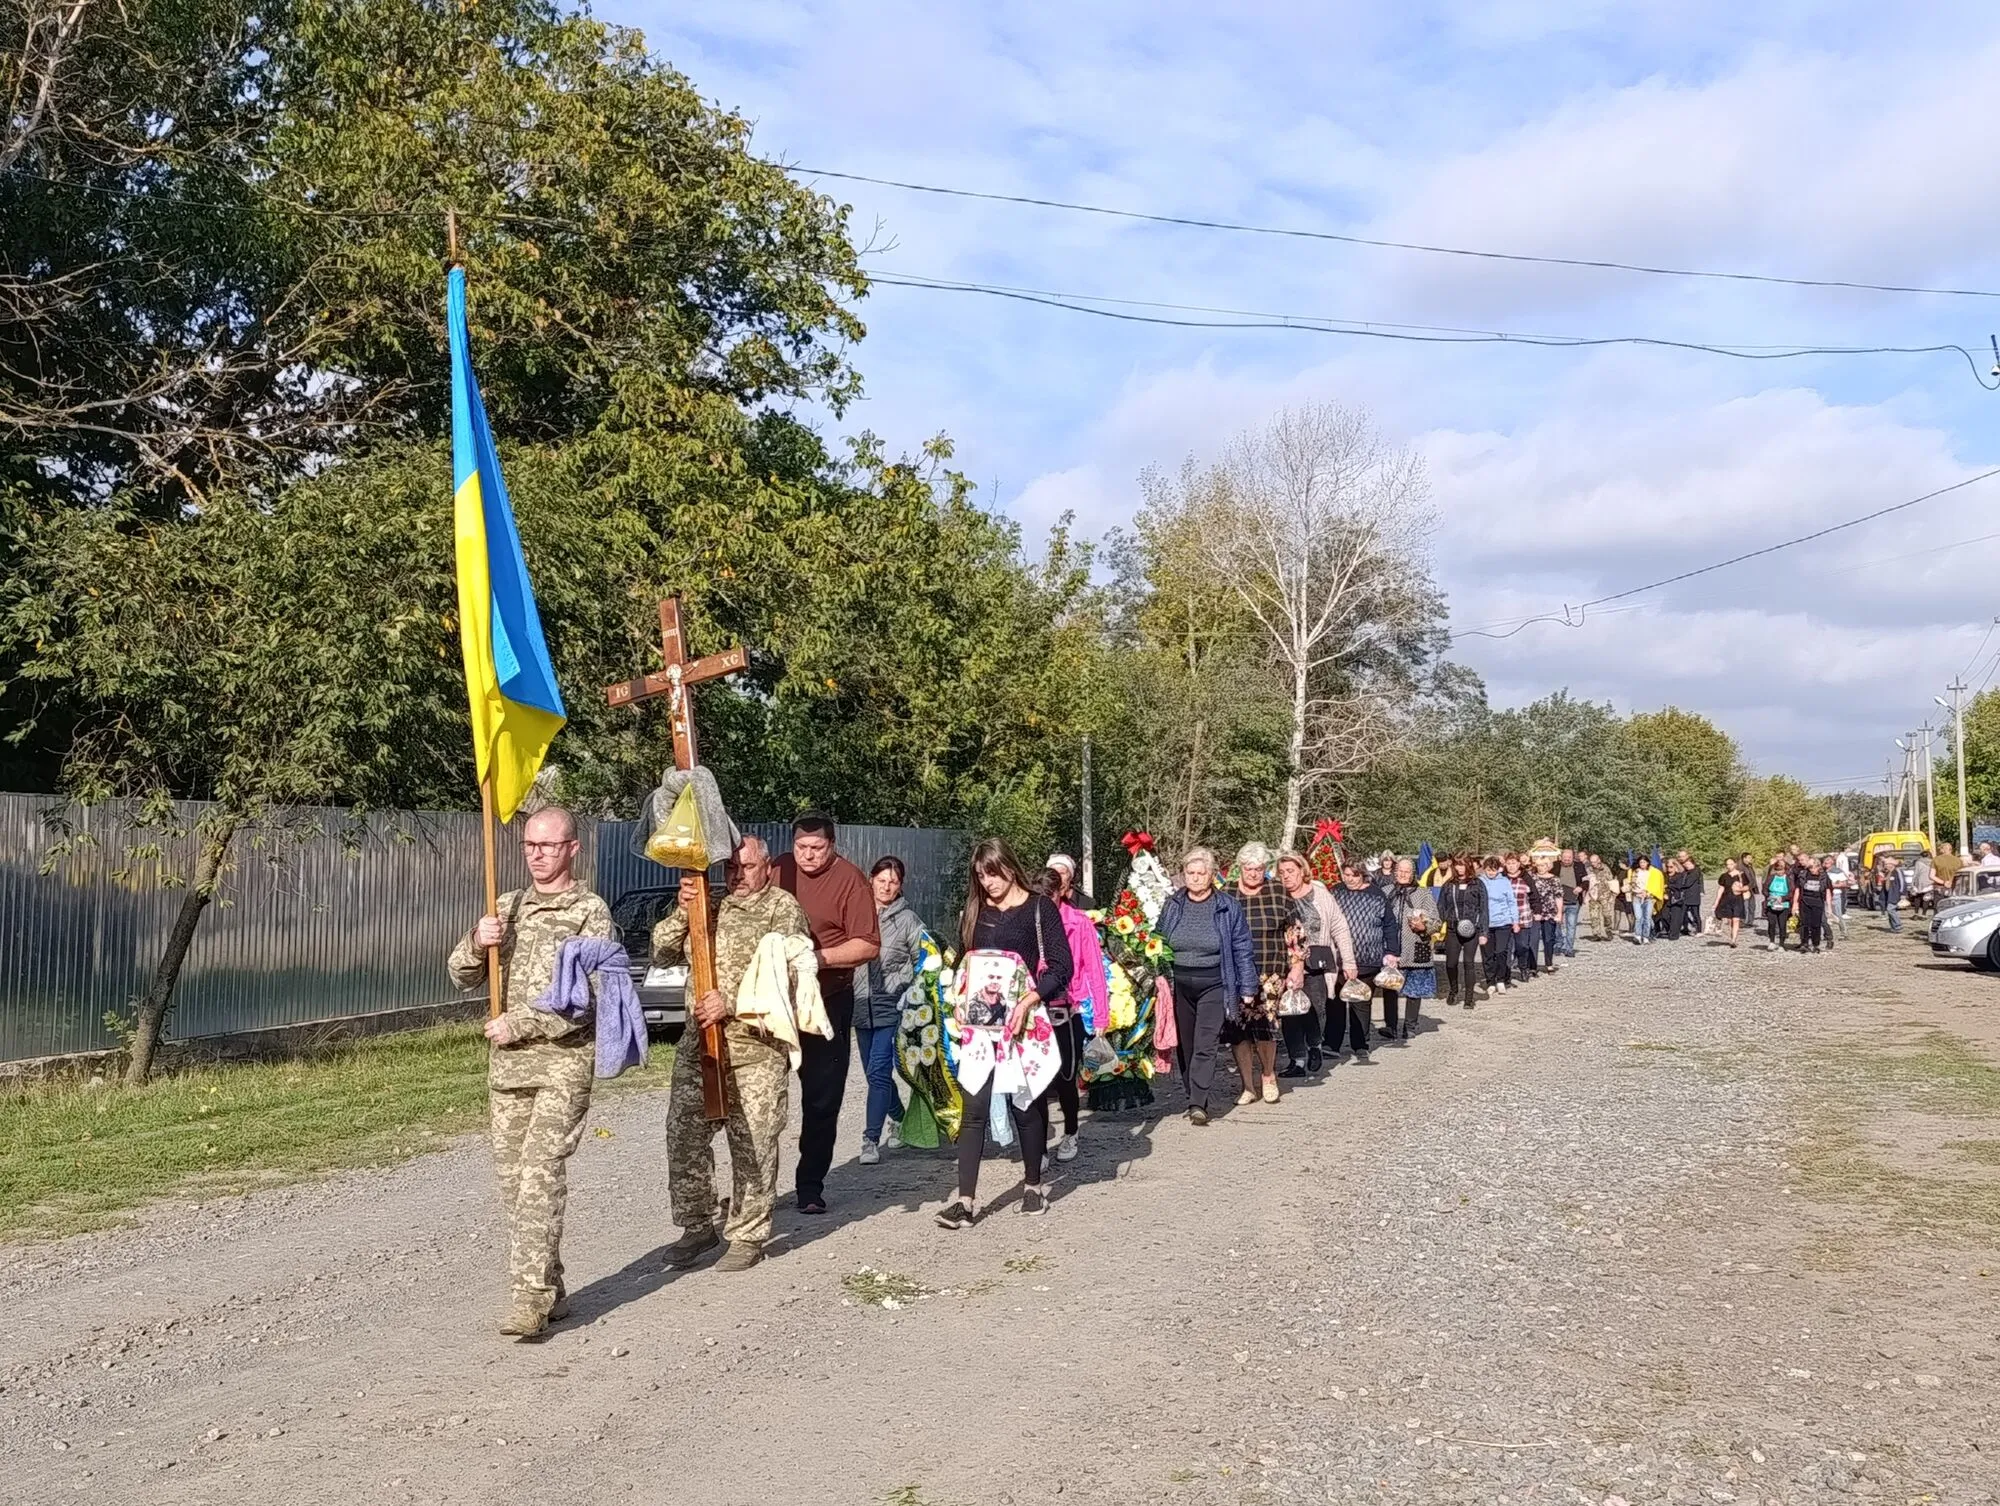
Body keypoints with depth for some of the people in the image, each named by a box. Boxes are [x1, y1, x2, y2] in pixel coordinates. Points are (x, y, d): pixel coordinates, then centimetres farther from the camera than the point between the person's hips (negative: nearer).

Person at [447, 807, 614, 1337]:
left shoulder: (591, 912, -3)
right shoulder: (506, 907, 14)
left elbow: (588, 996, -12)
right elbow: (462, 977, 13)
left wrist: (519, 1025, -11)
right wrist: (476, 943, -8)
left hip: (564, 1061, -6)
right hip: (506, 1064, 6)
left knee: (541, 1173, -15)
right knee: (512, 1178, 7)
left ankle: (528, 1298, -16)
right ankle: (550, 1291, 18)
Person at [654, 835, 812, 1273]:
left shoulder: (783, 907, 0)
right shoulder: (709, 906, 17)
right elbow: (662, 951, 14)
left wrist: (730, 1003, -19)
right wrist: (682, 911, -3)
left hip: (757, 1046, -5)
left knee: (752, 1146, 0)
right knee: (684, 1136, 5)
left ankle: (748, 1237, 11)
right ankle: (697, 1226, 19)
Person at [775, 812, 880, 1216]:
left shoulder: (850, 880, -9)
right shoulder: (778, 871, 3)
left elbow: (868, 946, -13)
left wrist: (819, 957, -22)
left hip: (828, 1002, -3)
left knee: (822, 1100, 5)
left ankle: (811, 1186, 17)